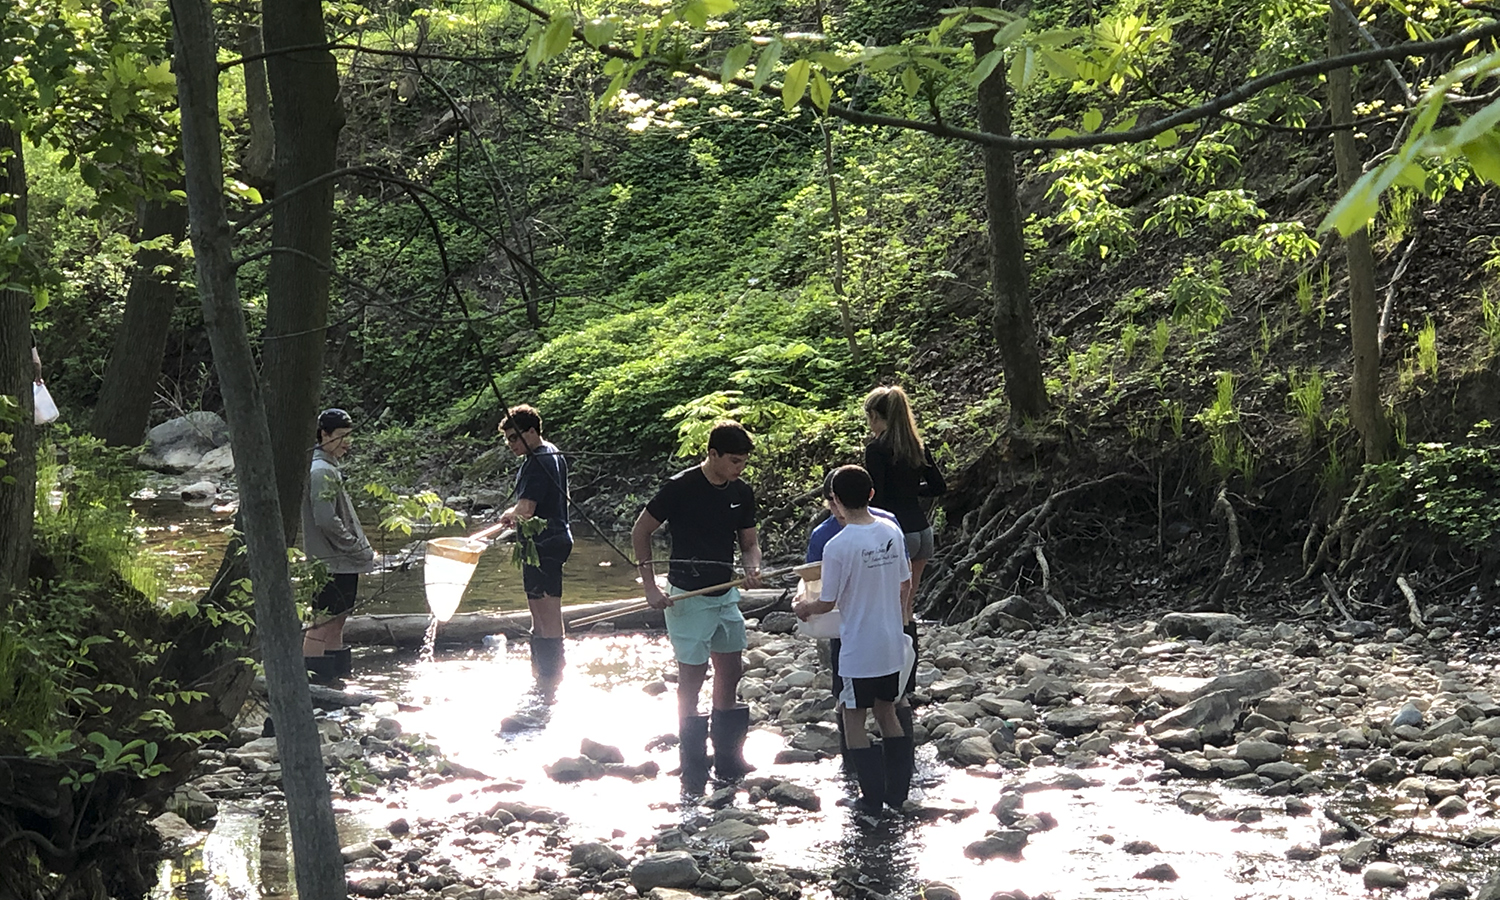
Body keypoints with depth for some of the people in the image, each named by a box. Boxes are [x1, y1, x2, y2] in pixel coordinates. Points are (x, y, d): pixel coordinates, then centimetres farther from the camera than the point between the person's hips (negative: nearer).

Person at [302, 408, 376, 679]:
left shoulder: (331, 468, 16)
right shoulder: (321, 471, -16)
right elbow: (327, 520, -23)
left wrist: (362, 549, 14)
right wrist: (358, 548, -15)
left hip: (342, 563, 11)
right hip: (331, 565, -11)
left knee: (336, 620, 15)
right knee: (322, 623, -8)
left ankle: (336, 675, 21)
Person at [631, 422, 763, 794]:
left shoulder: (742, 494, 2)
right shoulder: (680, 487, -15)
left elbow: (749, 542, 12)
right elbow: (640, 532, -8)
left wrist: (752, 568, -11)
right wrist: (651, 586, -13)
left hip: (726, 595, 6)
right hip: (688, 597, -6)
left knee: (730, 672, 11)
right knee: (692, 676, -3)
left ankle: (728, 763, 25)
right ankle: (693, 773, 6)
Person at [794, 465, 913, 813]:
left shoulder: (838, 546, -20)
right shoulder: (892, 532, -3)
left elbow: (827, 604, -11)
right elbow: (905, 584, 8)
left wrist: (804, 607, 10)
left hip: (858, 650, -6)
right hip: (893, 644, 6)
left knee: (853, 720, 9)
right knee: (887, 713, 19)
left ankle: (872, 797, 10)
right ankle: (898, 792, 21)